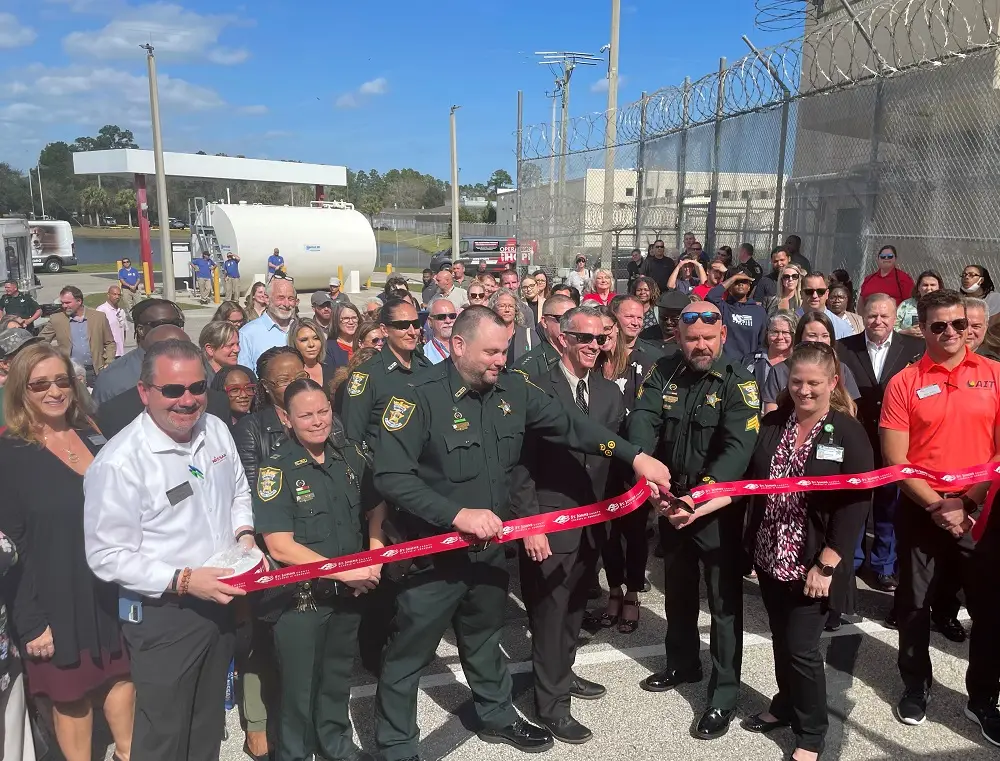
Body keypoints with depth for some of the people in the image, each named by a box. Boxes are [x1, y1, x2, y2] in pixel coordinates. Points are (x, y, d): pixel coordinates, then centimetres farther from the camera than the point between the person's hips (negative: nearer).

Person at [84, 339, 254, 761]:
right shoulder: (118, 462, -23)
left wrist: (243, 535, -4)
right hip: (162, 617, -6)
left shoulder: (216, 431, -2)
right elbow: (108, 557, -19)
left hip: (218, 602, 6)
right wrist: (183, 581, -25)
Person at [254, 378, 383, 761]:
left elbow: (376, 509, 11)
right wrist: (343, 570, -22)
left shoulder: (351, 458, 0)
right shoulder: (276, 471, -16)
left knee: (339, 675, 24)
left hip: (349, 593, 5)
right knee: (300, 686, 12)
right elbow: (280, 546, -21)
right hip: (301, 597, -5)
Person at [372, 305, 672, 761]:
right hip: (433, 553, -5)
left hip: (490, 547, 5)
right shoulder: (418, 397, -21)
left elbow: (570, 427, 0)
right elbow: (390, 477, -24)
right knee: (408, 656, 10)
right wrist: (457, 514, -28)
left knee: (484, 639, 27)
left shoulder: (513, 389, -4)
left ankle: (497, 717, 49)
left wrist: (635, 456, -7)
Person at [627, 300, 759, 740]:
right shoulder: (663, 374, -2)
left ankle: (724, 695, 19)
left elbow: (738, 447, -24)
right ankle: (682, 664, 43)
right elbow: (641, 421, -16)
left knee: (725, 600, 5)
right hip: (672, 503, 4)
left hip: (720, 507, -4)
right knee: (677, 591, 21)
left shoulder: (738, 383, -12)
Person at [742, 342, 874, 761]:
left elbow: (855, 506, -13)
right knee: (781, 640, 18)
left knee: (801, 647, 2)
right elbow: (747, 481, 4)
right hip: (770, 558, 4)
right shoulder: (771, 425, 1)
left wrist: (826, 566, -16)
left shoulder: (849, 434, -11)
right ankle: (786, 705, 41)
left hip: (813, 564, -4)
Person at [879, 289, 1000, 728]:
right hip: (921, 511, -1)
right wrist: (937, 506, -12)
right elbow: (895, 460, -6)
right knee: (914, 604, 11)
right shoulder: (904, 383, -4)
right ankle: (915, 687, 31)